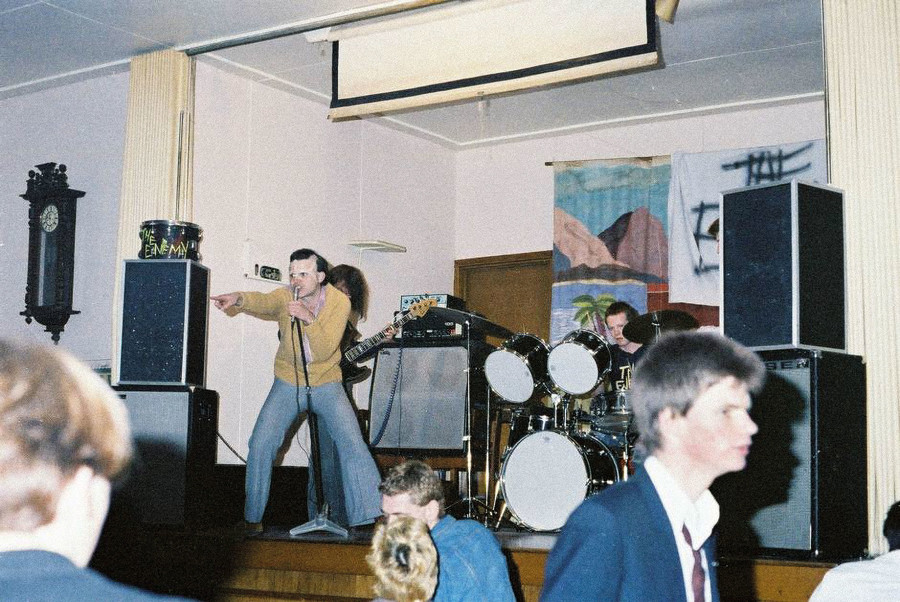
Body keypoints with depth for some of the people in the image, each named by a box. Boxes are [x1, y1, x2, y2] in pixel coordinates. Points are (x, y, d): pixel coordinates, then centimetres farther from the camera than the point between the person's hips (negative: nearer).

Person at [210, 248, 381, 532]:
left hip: (326, 384, -1)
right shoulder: (285, 297, -10)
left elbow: (324, 352, -21)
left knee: (354, 444, -12)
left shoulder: (339, 302, -13)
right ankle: (253, 516, 8)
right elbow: (262, 301, -35)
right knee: (261, 444, -10)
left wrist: (309, 319, -35)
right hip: (288, 383, 1)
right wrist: (238, 298, -56)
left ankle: (372, 515, -2)